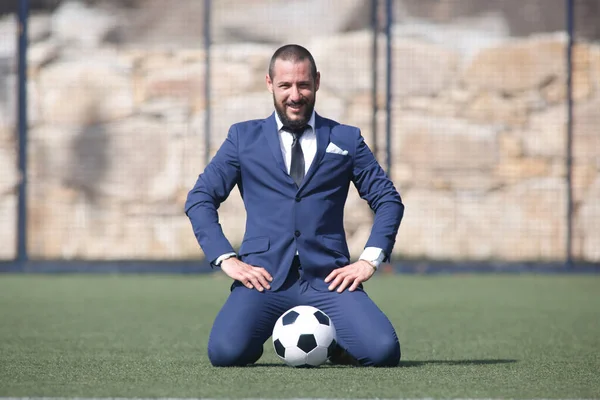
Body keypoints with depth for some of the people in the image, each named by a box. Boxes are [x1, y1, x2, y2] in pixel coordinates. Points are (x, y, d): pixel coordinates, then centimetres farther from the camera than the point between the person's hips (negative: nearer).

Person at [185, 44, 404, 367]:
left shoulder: (346, 140, 14)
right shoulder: (244, 137, 13)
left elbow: (389, 200, 15)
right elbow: (199, 199, 9)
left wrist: (369, 260, 1)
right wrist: (226, 258, -4)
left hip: (328, 280, 1)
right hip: (264, 277, 0)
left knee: (383, 351, -24)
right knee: (225, 352, -28)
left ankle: (328, 343, 12)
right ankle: (262, 334, 10)